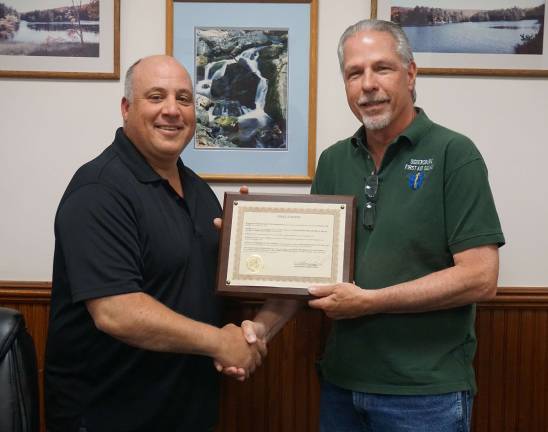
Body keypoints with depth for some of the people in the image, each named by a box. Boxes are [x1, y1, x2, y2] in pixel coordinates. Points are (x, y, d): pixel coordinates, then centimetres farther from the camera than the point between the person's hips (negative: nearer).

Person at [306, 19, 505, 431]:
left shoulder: (453, 154, -11)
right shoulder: (332, 161, 5)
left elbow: (480, 278, -17)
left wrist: (368, 301, -17)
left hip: (427, 392, -4)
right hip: (341, 382, 5)